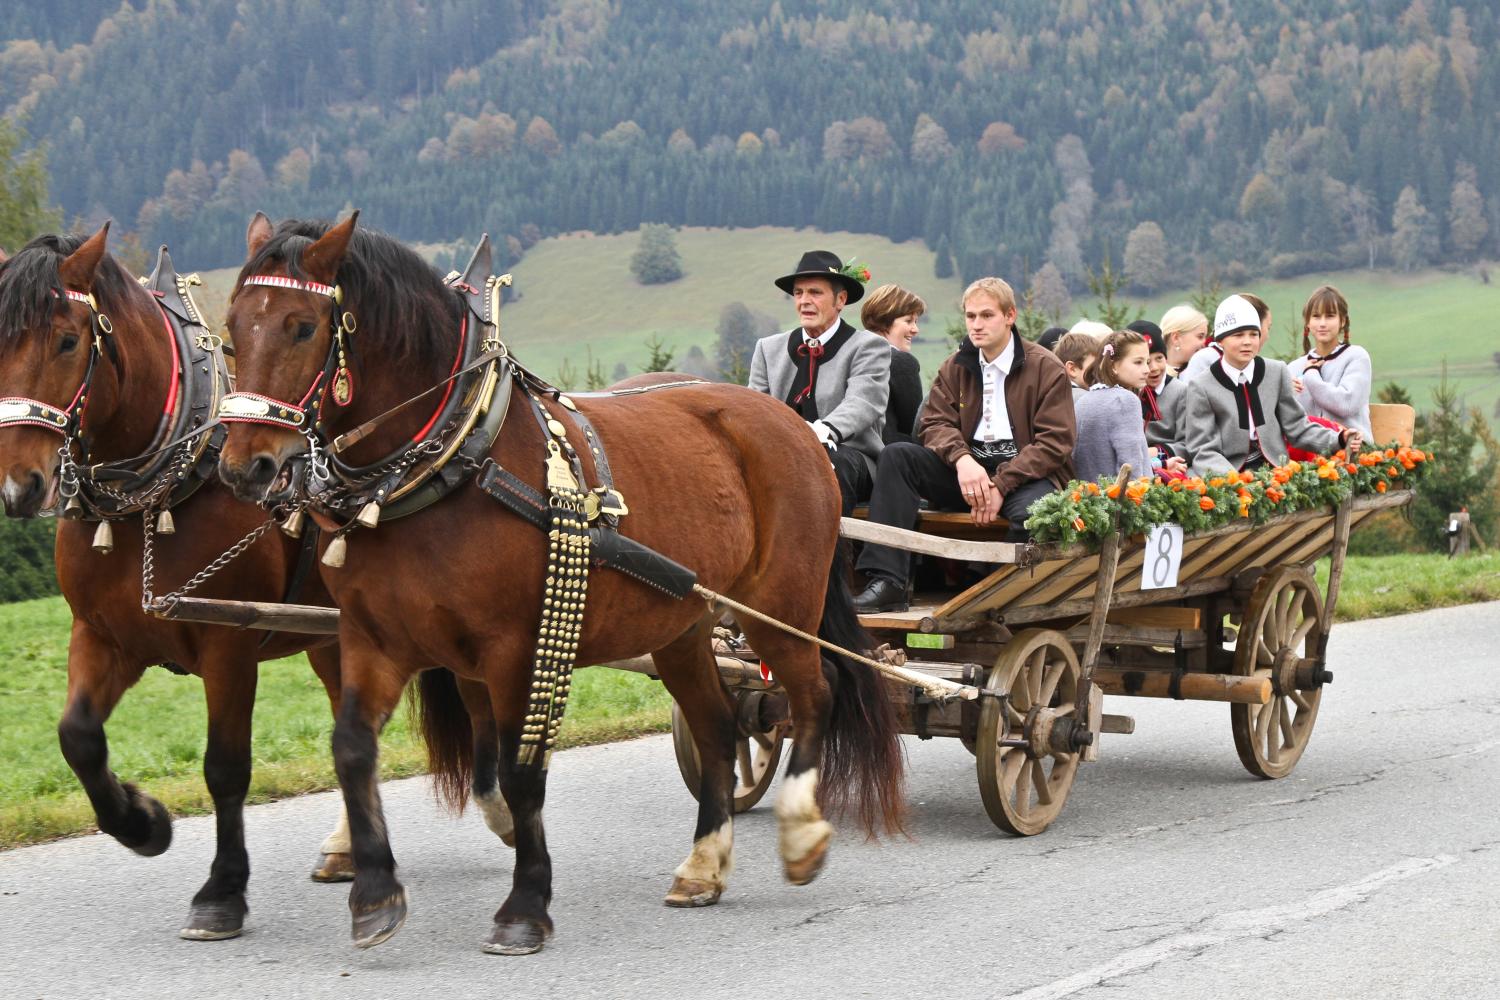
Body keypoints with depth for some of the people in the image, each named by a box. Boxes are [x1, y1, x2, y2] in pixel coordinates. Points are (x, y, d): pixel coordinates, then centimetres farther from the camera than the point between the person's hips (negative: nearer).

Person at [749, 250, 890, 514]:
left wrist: (825, 431, -37)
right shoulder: (769, 348, 20)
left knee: (830, 462, -39)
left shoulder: (869, 347, 4)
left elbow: (862, 404, -14)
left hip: (848, 455, -3)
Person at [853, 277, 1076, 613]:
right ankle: (887, 583, -26)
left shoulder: (1046, 368, -3)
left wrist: (1001, 485, -20)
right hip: (968, 469, 5)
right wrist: (962, 459, -20)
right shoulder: (956, 366, 12)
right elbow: (933, 422, 3)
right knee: (896, 456, -17)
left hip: (1024, 471, -5)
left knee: (1032, 511, -40)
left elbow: (1055, 444, -10)